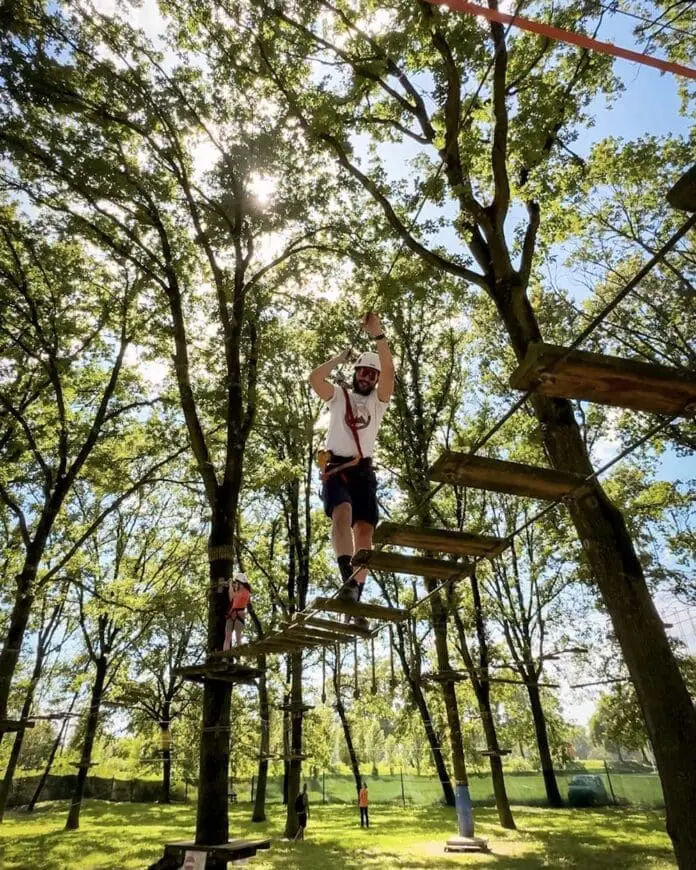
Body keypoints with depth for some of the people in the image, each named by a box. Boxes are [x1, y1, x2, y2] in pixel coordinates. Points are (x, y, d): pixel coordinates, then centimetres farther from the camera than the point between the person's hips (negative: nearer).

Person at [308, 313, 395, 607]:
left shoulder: (378, 401, 17)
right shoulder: (339, 396, 15)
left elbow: (389, 371, -1)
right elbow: (314, 378, -4)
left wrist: (378, 335, -9)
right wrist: (341, 357, 2)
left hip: (363, 470, 2)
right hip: (336, 467, -2)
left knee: (365, 529, -9)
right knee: (342, 513, -28)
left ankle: (357, 590, -7)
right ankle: (348, 578, -41)